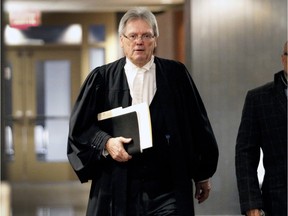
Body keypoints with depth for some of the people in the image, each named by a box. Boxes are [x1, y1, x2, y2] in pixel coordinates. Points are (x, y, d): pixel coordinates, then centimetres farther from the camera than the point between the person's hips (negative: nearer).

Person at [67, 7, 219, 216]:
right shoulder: (102, 78, 6)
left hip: (168, 186, 0)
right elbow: (80, 125, 4)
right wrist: (106, 142, -15)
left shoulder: (176, 74, 7)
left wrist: (203, 175, 10)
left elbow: (197, 125, 10)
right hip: (119, 187, 0)